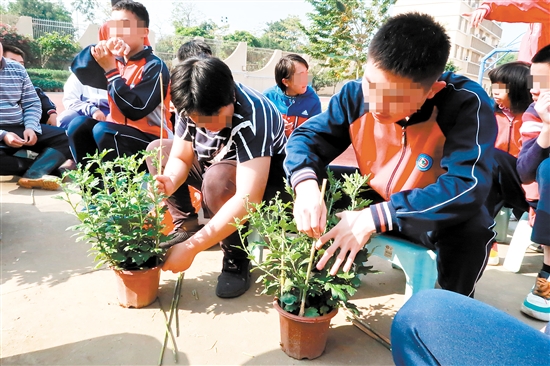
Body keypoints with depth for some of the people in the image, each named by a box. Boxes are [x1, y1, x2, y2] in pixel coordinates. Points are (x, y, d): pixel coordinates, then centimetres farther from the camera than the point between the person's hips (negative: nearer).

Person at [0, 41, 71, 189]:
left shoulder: (17, 69, 10)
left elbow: (32, 103, 9)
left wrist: (30, 127, -10)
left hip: (21, 128, 5)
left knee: (67, 138, -12)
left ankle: (33, 175, -33)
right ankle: (42, 166, -18)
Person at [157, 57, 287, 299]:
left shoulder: (253, 115, -35)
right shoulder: (191, 107, -16)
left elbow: (248, 199, -43)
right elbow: (180, 158, -7)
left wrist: (191, 247, -44)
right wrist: (169, 182, -31)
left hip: (266, 179, -6)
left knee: (219, 178, -37)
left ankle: (237, 259, -16)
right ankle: (187, 224, 7)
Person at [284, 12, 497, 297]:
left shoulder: (466, 103, -28)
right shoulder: (356, 94, -17)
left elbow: (468, 186, -36)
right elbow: (308, 136, -11)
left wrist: (374, 218, -42)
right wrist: (306, 186, -34)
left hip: (436, 214, -3)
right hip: (375, 202, 3)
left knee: (473, 230, -34)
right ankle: (325, 275, 9)